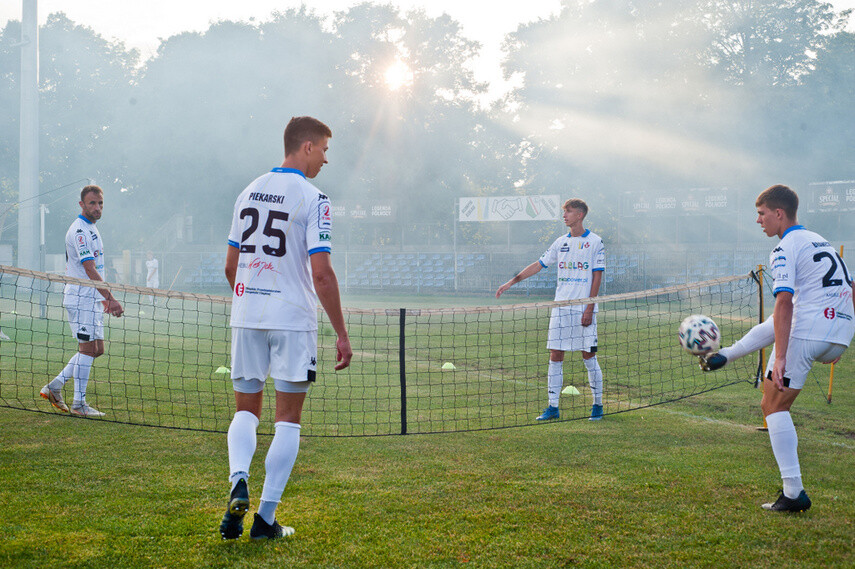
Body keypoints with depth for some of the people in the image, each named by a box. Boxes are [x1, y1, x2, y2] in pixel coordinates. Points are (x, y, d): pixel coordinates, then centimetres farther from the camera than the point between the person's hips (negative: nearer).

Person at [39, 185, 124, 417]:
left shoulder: (91, 228, 17)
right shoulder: (80, 230, -15)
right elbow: (90, 270, -22)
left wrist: (105, 298, 22)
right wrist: (111, 298, -25)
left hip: (92, 298, 10)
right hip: (81, 299, -10)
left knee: (97, 348, 10)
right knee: (88, 348, -8)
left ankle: (55, 386, 15)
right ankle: (79, 404, -2)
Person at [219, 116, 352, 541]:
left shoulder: (249, 192, 10)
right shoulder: (312, 198, -9)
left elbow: (231, 266, 15)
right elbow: (321, 273, -14)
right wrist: (341, 334, -9)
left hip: (246, 315, 5)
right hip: (292, 319, -5)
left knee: (246, 411, 15)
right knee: (287, 420, 4)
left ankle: (239, 482, -12)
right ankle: (266, 518, 2)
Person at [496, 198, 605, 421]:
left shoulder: (595, 241, -2)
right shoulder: (561, 242, 11)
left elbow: (597, 277, -5)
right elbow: (538, 265, 17)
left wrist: (589, 309, -10)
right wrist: (512, 282, 13)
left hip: (583, 309, -4)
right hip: (561, 308, 4)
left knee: (588, 356, -2)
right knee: (555, 355, 1)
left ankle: (597, 404, 11)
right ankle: (553, 407, 5)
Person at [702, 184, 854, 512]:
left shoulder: (785, 249, -7)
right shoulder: (820, 241, 20)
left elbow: (785, 302, -19)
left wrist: (780, 358, -23)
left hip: (809, 334, -8)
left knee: (773, 405, 0)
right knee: (773, 325, 32)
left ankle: (793, 493, -3)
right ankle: (724, 356, 50)